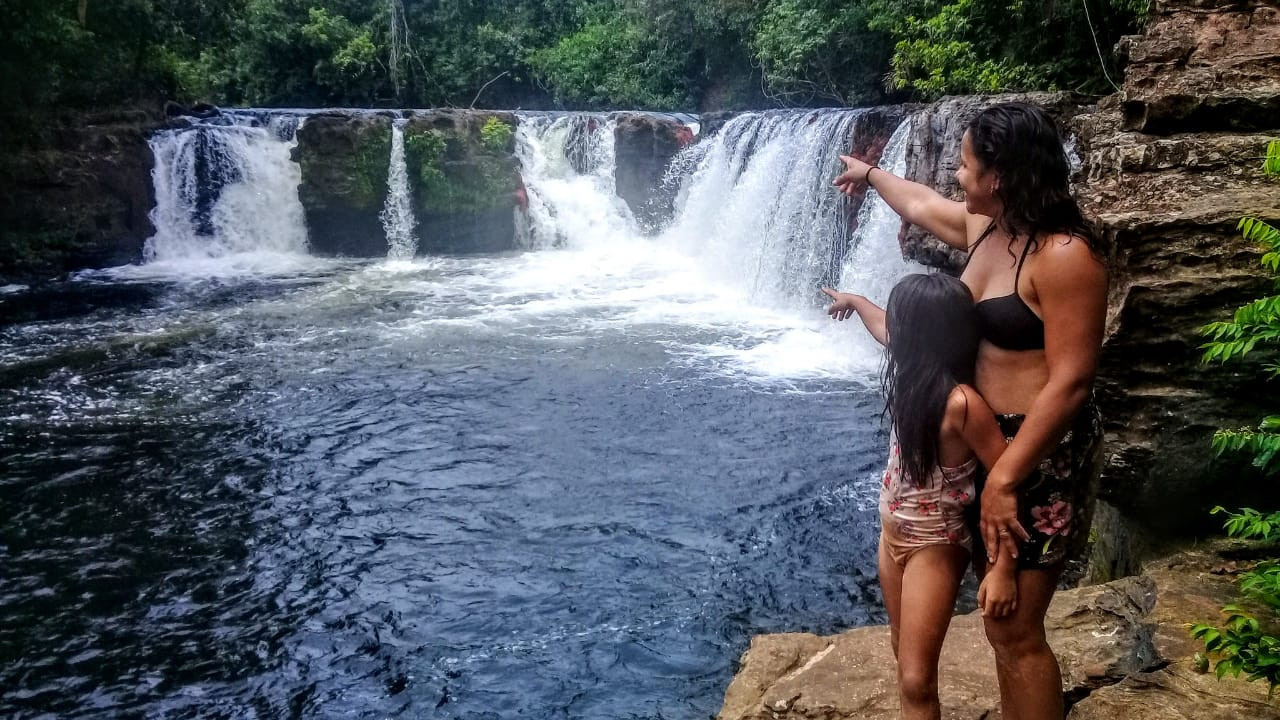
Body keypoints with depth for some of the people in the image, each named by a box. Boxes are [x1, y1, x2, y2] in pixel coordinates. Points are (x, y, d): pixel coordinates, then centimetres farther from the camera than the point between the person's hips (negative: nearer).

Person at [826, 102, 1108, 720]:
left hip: (1041, 456, -9)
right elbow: (921, 206, 28)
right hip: (986, 439, 9)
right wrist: (869, 173, 44)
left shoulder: (1064, 255, -21)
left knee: (1014, 630, 0)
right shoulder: (984, 229, 6)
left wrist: (1004, 479, -25)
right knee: (1003, 619, 19)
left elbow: (1069, 384, -23)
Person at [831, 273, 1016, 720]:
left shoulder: (960, 402, -28)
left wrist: (1003, 569, -26)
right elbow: (882, 328, 18)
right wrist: (854, 301, 36)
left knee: (916, 680, -7)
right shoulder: (918, 370, -4)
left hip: (934, 546, -8)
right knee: (903, 651, 21)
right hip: (893, 532, 8)